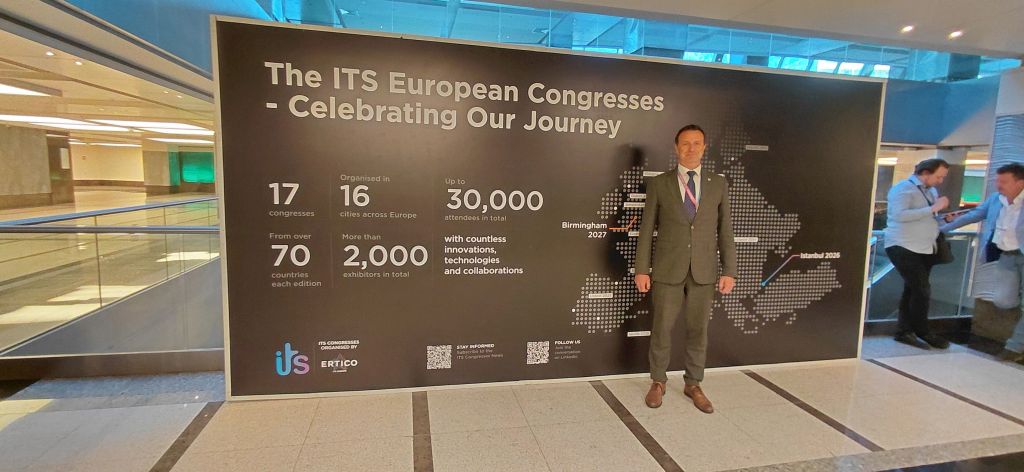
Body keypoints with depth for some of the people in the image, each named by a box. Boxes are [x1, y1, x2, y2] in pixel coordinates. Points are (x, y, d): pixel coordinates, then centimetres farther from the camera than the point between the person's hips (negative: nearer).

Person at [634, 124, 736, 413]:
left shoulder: (718, 184, 6)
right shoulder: (659, 184, 0)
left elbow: (725, 230, 5)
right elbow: (647, 229, 0)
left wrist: (729, 270, 0)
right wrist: (641, 269, -4)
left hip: (703, 270, 2)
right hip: (667, 270, -1)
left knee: (697, 330, 11)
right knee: (662, 329, 7)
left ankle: (693, 384, 29)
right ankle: (658, 382, 26)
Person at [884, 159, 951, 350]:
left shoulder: (932, 191, 17)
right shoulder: (903, 188, -9)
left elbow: (927, 218, 26)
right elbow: (899, 215, -24)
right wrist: (932, 208, -22)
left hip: (925, 249, 8)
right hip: (904, 248, -8)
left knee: (913, 290, 9)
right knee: (922, 290, -9)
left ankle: (905, 332, 16)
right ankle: (923, 332, 6)